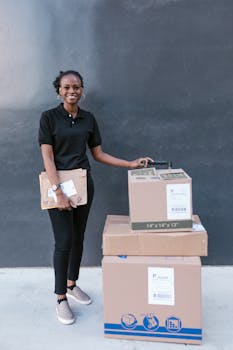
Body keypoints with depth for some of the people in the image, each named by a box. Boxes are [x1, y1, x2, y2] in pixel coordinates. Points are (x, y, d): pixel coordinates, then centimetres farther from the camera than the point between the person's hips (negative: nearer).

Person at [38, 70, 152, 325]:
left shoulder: (89, 119, 7)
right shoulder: (49, 117, -6)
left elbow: (98, 154, 9)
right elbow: (47, 156, -13)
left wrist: (131, 164, 2)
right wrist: (58, 191, -21)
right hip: (59, 184, -4)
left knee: (78, 238, 13)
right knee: (64, 241, -4)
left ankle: (72, 285, 32)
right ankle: (61, 299, 11)